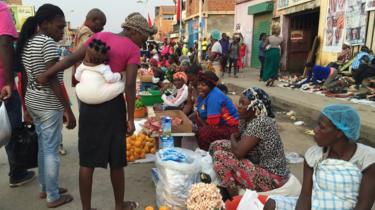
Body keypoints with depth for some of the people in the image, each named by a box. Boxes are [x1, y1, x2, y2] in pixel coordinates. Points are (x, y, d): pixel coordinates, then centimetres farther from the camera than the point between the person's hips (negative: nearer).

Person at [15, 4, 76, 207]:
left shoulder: (26, 43, 10)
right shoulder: (48, 42, -17)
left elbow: (24, 78, 13)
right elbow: (53, 80, -22)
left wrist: (25, 105, 20)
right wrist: (68, 110, -20)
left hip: (32, 101, 9)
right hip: (48, 103, -9)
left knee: (43, 146, 19)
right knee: (51, 150, 1)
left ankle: (44, 188, 32)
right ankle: (53, 197, 13)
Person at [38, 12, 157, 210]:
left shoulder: (100, 35, 7)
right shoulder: (133, 49, -6)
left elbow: (72, 58, 1)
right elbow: (129, 85, -15)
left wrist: (46, 75, 8)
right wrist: (131, 118, -10)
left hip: (89, 102, 4)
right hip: (112, 105, -4)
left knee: (87, 159, 11)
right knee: (116, 160, 11)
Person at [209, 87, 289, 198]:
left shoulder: (260, 123, -26)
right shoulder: (246, 118, 1)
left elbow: (239, 152, -28)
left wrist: (232, 138, -9)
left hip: (272, 177, -9)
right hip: (258, 164, 9)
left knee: (220, 157, -21)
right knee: (217, 145, 4)